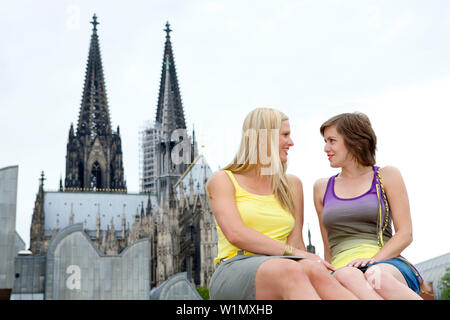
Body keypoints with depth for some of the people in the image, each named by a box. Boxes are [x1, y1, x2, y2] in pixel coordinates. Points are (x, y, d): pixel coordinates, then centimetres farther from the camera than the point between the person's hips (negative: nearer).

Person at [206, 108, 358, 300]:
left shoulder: (292, 184, 23)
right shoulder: (222, 180, 10)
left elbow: (296, 241, 16)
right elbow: (236, 234, -7)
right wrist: (291, 252, -14)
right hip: (234, 272, -3)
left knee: (313, 269, -35)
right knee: (288, 269, -39)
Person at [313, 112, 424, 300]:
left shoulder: (387, 176, 15)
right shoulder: (322, 188, 24)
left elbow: (405, 234, 6)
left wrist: (373, 260, -11)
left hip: (387, 265, -1)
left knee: (379, 279, -41)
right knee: (345, 277, -39)